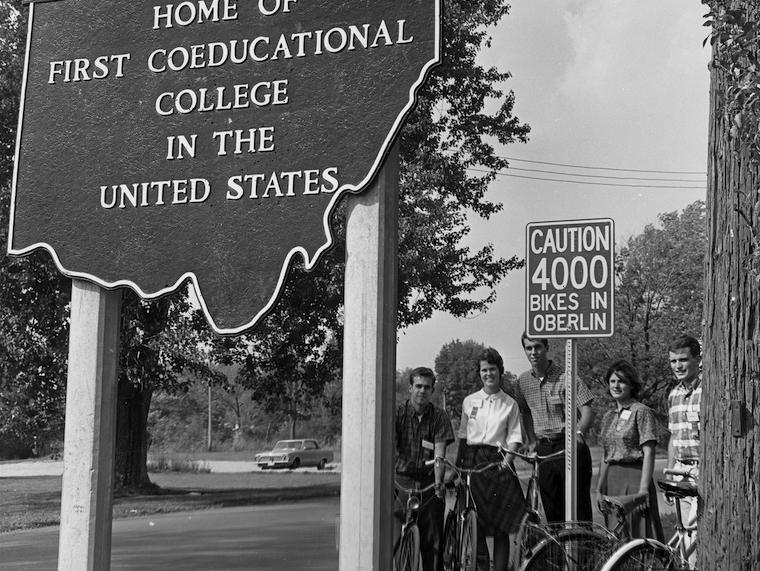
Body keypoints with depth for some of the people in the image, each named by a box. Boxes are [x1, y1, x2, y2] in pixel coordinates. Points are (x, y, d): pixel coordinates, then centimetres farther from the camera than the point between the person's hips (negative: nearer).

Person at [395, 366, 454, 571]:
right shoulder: (398, 414, 0)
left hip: (429, 483, 1)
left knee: (433, 539, 2)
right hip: (402, 479, -1)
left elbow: (439, 451, -9)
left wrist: (438, 481, -23)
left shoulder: (439, 416, 1)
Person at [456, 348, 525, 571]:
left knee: (501, 527, -1)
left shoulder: (510, 404, 5)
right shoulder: (469, 401, 10)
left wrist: (506, 460, -15)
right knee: (475, 524, -2)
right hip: (472, 462, 1)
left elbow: (514, 438, 0)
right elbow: (462, 436, 12)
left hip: (498, 462, -1)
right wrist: (457, 465, 7)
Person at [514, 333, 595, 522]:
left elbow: (587, 411, -12)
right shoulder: (522, 382, 7)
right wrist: (533, 441, 6)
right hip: (544, 450, 5)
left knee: (579, 505, -7)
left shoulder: (566, 377, -9)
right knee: (551, 511, 9)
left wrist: (578, 432, -30)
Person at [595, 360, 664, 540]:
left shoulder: (641, 412, -7)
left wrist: (643, 489, -17)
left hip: (634, 478, -7)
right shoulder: (608, 416, 14)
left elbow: (648, 453, -12)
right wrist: (599, 488, 15)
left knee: (639, 533, -8)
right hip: (612, 480, 7)